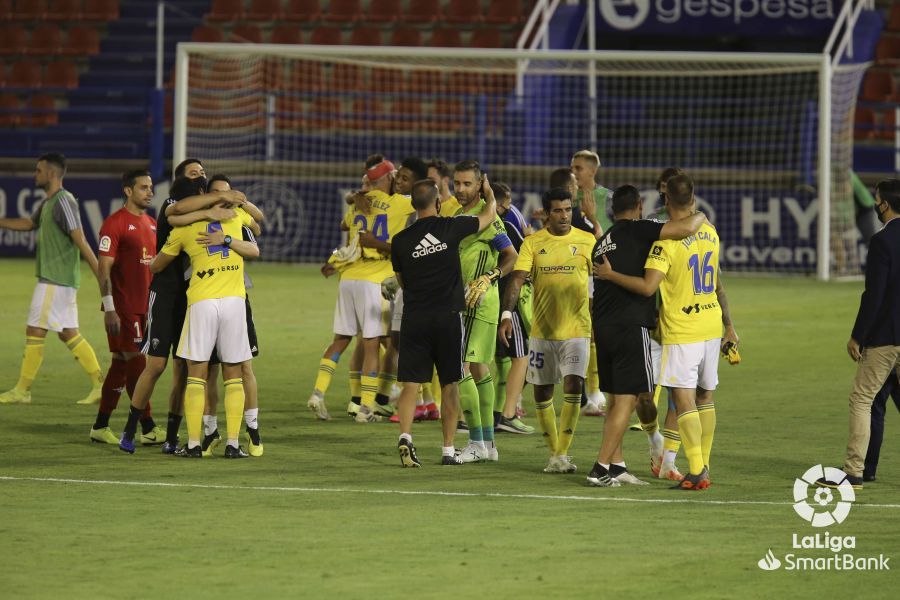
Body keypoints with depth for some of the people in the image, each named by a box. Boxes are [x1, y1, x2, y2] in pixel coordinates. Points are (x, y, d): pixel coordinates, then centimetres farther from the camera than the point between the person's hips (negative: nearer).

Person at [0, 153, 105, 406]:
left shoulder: (63, 202, -15)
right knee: (68, 333, 10)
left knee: (35, 330, -5)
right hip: (57, 279, 10)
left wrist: (101, 274, -21)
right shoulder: (47, 202, 14)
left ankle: (22, 390, 0)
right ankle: (99, 384, 9)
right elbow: (28, 223, 30)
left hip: (55, 280, -10)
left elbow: (80, 241, -20)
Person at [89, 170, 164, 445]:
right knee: (136, 363, -7)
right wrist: (109, 309, -19)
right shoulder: (115, 223, -10)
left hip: (146, 307, 8)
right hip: (123, 307, -8)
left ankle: (100, 426, 17)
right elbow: (104, 268, -14)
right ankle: (148, 429, -6)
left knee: (121, 363, 11)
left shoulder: (152, 224, 14)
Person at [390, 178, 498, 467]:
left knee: (410, 383, 2)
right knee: (450, 385, 9)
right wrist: (488, 192, 34)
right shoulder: (451, 228, -4)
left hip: (414, 317, 1)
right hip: (448, 316, -1)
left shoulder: (401, 240, 1)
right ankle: (448, 449, 11)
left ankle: (405, 436, -19)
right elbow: (489, 215, 13)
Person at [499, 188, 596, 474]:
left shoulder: (586, 241, 1)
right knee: (542, 393, 6)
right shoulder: (533, 243, 1)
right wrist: (507, 314, -22)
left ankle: (562, 453, -10)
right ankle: (553, 453, 21)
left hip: (576, 328, -2)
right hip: (542, 329, 2)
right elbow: (517, 278, -8)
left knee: (573, 386, -16)